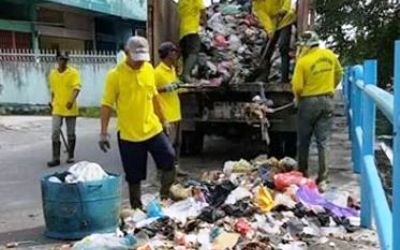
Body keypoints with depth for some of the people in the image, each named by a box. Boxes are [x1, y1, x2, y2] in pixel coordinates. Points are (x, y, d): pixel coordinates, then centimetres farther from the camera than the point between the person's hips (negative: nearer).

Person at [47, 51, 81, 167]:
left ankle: (71, 156, 21)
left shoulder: (73, 72, -6)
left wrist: (72, 100, -33)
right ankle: (56, 158, 0)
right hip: (57, 109, 3)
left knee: (71, 133, 8)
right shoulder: (52, 73, 7)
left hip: (70, 108, -3)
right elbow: (52, 90, 17)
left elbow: (77, 87, -18)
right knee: (55, 133, -4)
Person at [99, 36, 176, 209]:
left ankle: (166, 198, 21)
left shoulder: (149, 68, 3)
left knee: (169, 160, 1)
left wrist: (163, 119, 18)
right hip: (129, 134, -4)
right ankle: (137, 208, 23)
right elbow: (107, 104, -9)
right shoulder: (115, 75, -12)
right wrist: (104, 133, -13)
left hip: (153, 128, 4)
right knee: (134, 177, 6)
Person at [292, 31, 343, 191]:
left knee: (304, 142, 11)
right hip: (327, 101, 4)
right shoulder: (330, 55, 1)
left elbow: (297, 86, -15)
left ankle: (302, 176, 21)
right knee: (323, 142, 5)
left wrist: (298, 98, 5)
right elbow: (338, 73, 15)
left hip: (309, 101, -4)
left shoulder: (303, 61, -16)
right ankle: (322, 180, 4)